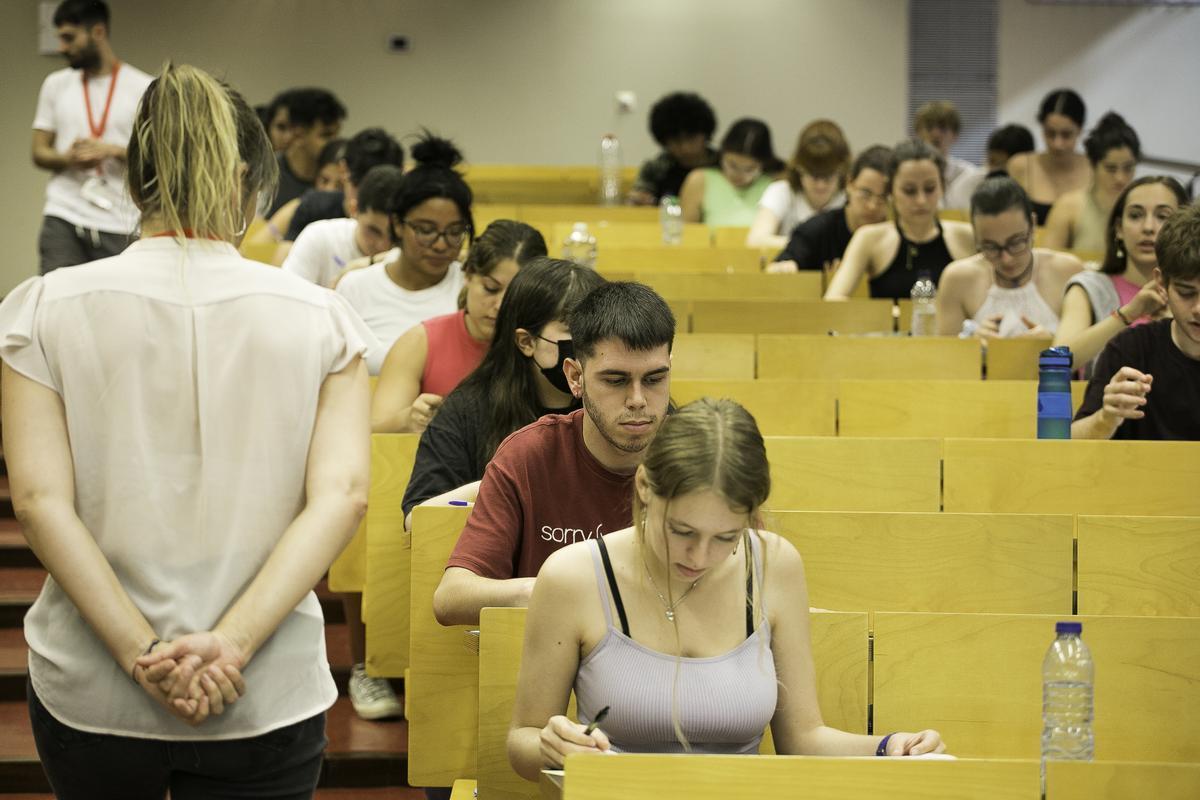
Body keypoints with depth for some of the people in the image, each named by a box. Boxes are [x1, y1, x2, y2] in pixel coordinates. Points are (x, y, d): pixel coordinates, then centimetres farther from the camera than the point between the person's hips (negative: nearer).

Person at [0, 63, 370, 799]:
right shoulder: (321, 318, -1)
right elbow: (342, 496, -12)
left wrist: (144, 653, -14)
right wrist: (233, 643, -17)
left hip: (89, 699, 1)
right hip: (267, 701, -1)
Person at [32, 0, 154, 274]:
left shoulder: (143, 88, 2)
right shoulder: (55, 84, 12)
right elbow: (39, 152, 12)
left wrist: (111, 150, -16)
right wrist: (68, 158, -10)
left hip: (120, 223, -2)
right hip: (63, 220, 2)